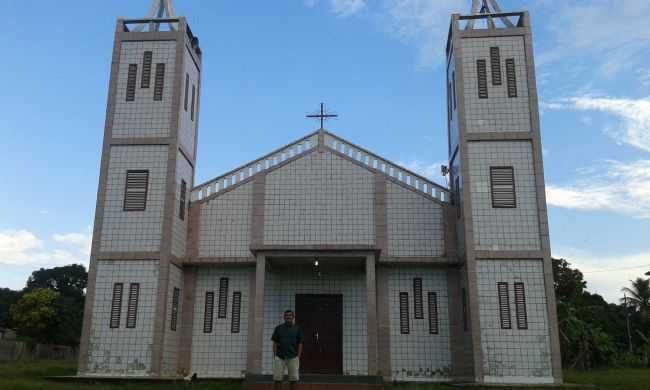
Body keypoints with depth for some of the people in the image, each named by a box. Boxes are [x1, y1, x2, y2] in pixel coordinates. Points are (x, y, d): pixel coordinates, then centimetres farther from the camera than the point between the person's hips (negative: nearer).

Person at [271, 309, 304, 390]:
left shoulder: (297, 329, 6)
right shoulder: (278, 328, 8)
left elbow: (300, 344, 5)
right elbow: (275, 343, 8)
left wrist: (298, 357, -3)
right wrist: (274, 356, 0)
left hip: (293, 357, 0)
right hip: (280, 357, 1)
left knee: (293, 379, 1)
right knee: (277, 379, -1)